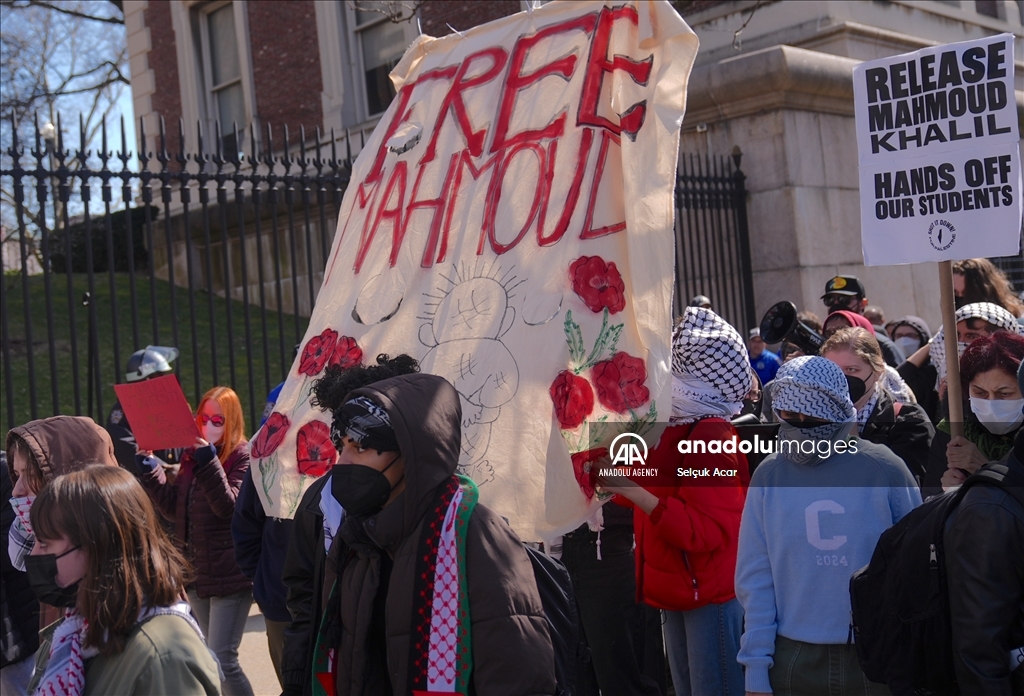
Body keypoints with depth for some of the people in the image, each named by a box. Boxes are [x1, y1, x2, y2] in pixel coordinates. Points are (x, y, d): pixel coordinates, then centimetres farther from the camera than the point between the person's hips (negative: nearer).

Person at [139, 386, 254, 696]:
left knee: (223, 661, -9)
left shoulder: (242, 456, -10)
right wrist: (151, 469, -3)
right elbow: (174, 509, 7)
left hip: (229, 576, -7)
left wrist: (209, 462, -27)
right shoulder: (191, 455, 9)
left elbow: (229, 508, -20)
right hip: (195, 571, 7)